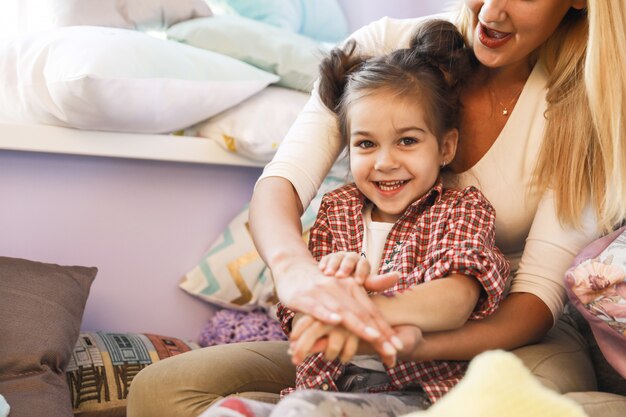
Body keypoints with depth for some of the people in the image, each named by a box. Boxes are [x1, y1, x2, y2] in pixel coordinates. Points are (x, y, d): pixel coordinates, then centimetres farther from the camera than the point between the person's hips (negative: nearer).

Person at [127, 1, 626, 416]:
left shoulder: (581, 101, -11)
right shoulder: (384, 47, -8)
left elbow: (539, 295, -17)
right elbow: (279, 183, -19)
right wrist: (295, 267, -44)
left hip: (507, 335, -1)